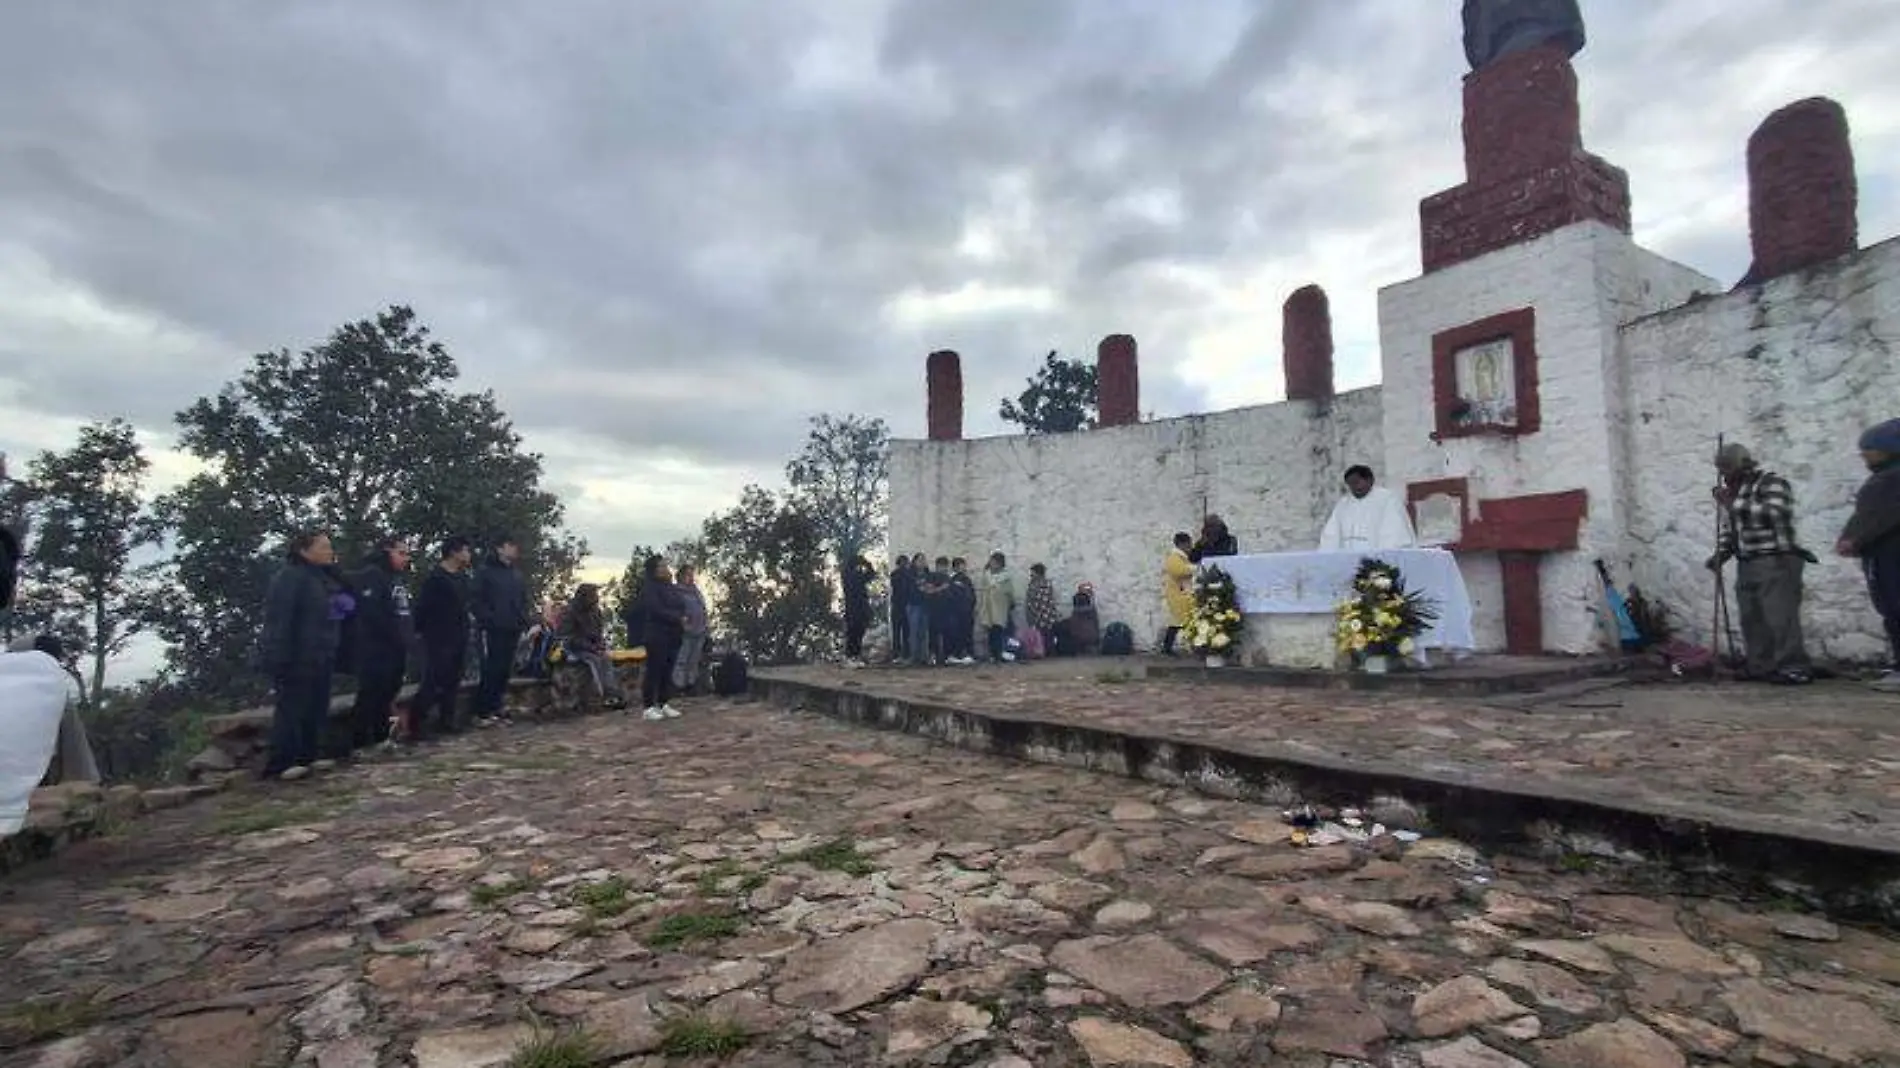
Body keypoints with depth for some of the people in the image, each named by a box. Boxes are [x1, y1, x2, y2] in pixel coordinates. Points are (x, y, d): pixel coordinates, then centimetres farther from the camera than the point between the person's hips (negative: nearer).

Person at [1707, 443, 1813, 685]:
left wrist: (1733, 503, -21)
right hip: (1746, 564, 8)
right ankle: (1762, 668, 12)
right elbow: (1727, 528, 22)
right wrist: (1720, 554, 10)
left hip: (1776, 562, -8)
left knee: (1780, 617, -10)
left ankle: (1794, 668, -6)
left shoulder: (1772, 483, -6)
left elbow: (1773, 514, -24)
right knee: (1751, 619, 7)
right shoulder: (1734, 490, 18)